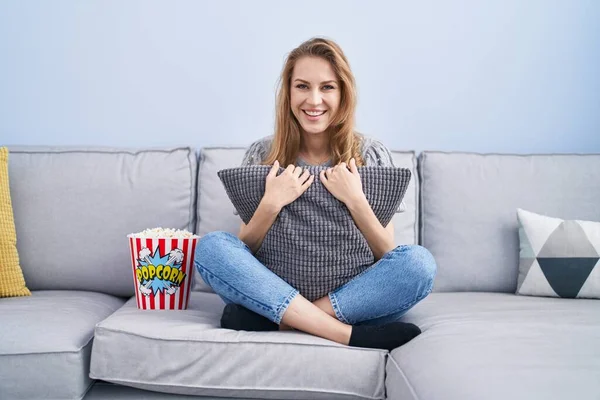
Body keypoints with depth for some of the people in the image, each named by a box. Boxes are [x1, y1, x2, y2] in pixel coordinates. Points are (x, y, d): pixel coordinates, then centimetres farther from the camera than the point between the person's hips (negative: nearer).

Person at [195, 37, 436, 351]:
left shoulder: (371, 155, 0)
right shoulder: (263, 155, 2)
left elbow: (388, 255, -1)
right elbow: (244, 252, 0)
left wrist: (355, 200, -17)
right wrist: (271, 204, -17)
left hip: (353, 296, 0)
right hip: (276, 290, 1)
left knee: (419, 262, -27)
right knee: (211, 247, -24)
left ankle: (271, 321, -26)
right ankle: (348, 334, -30)